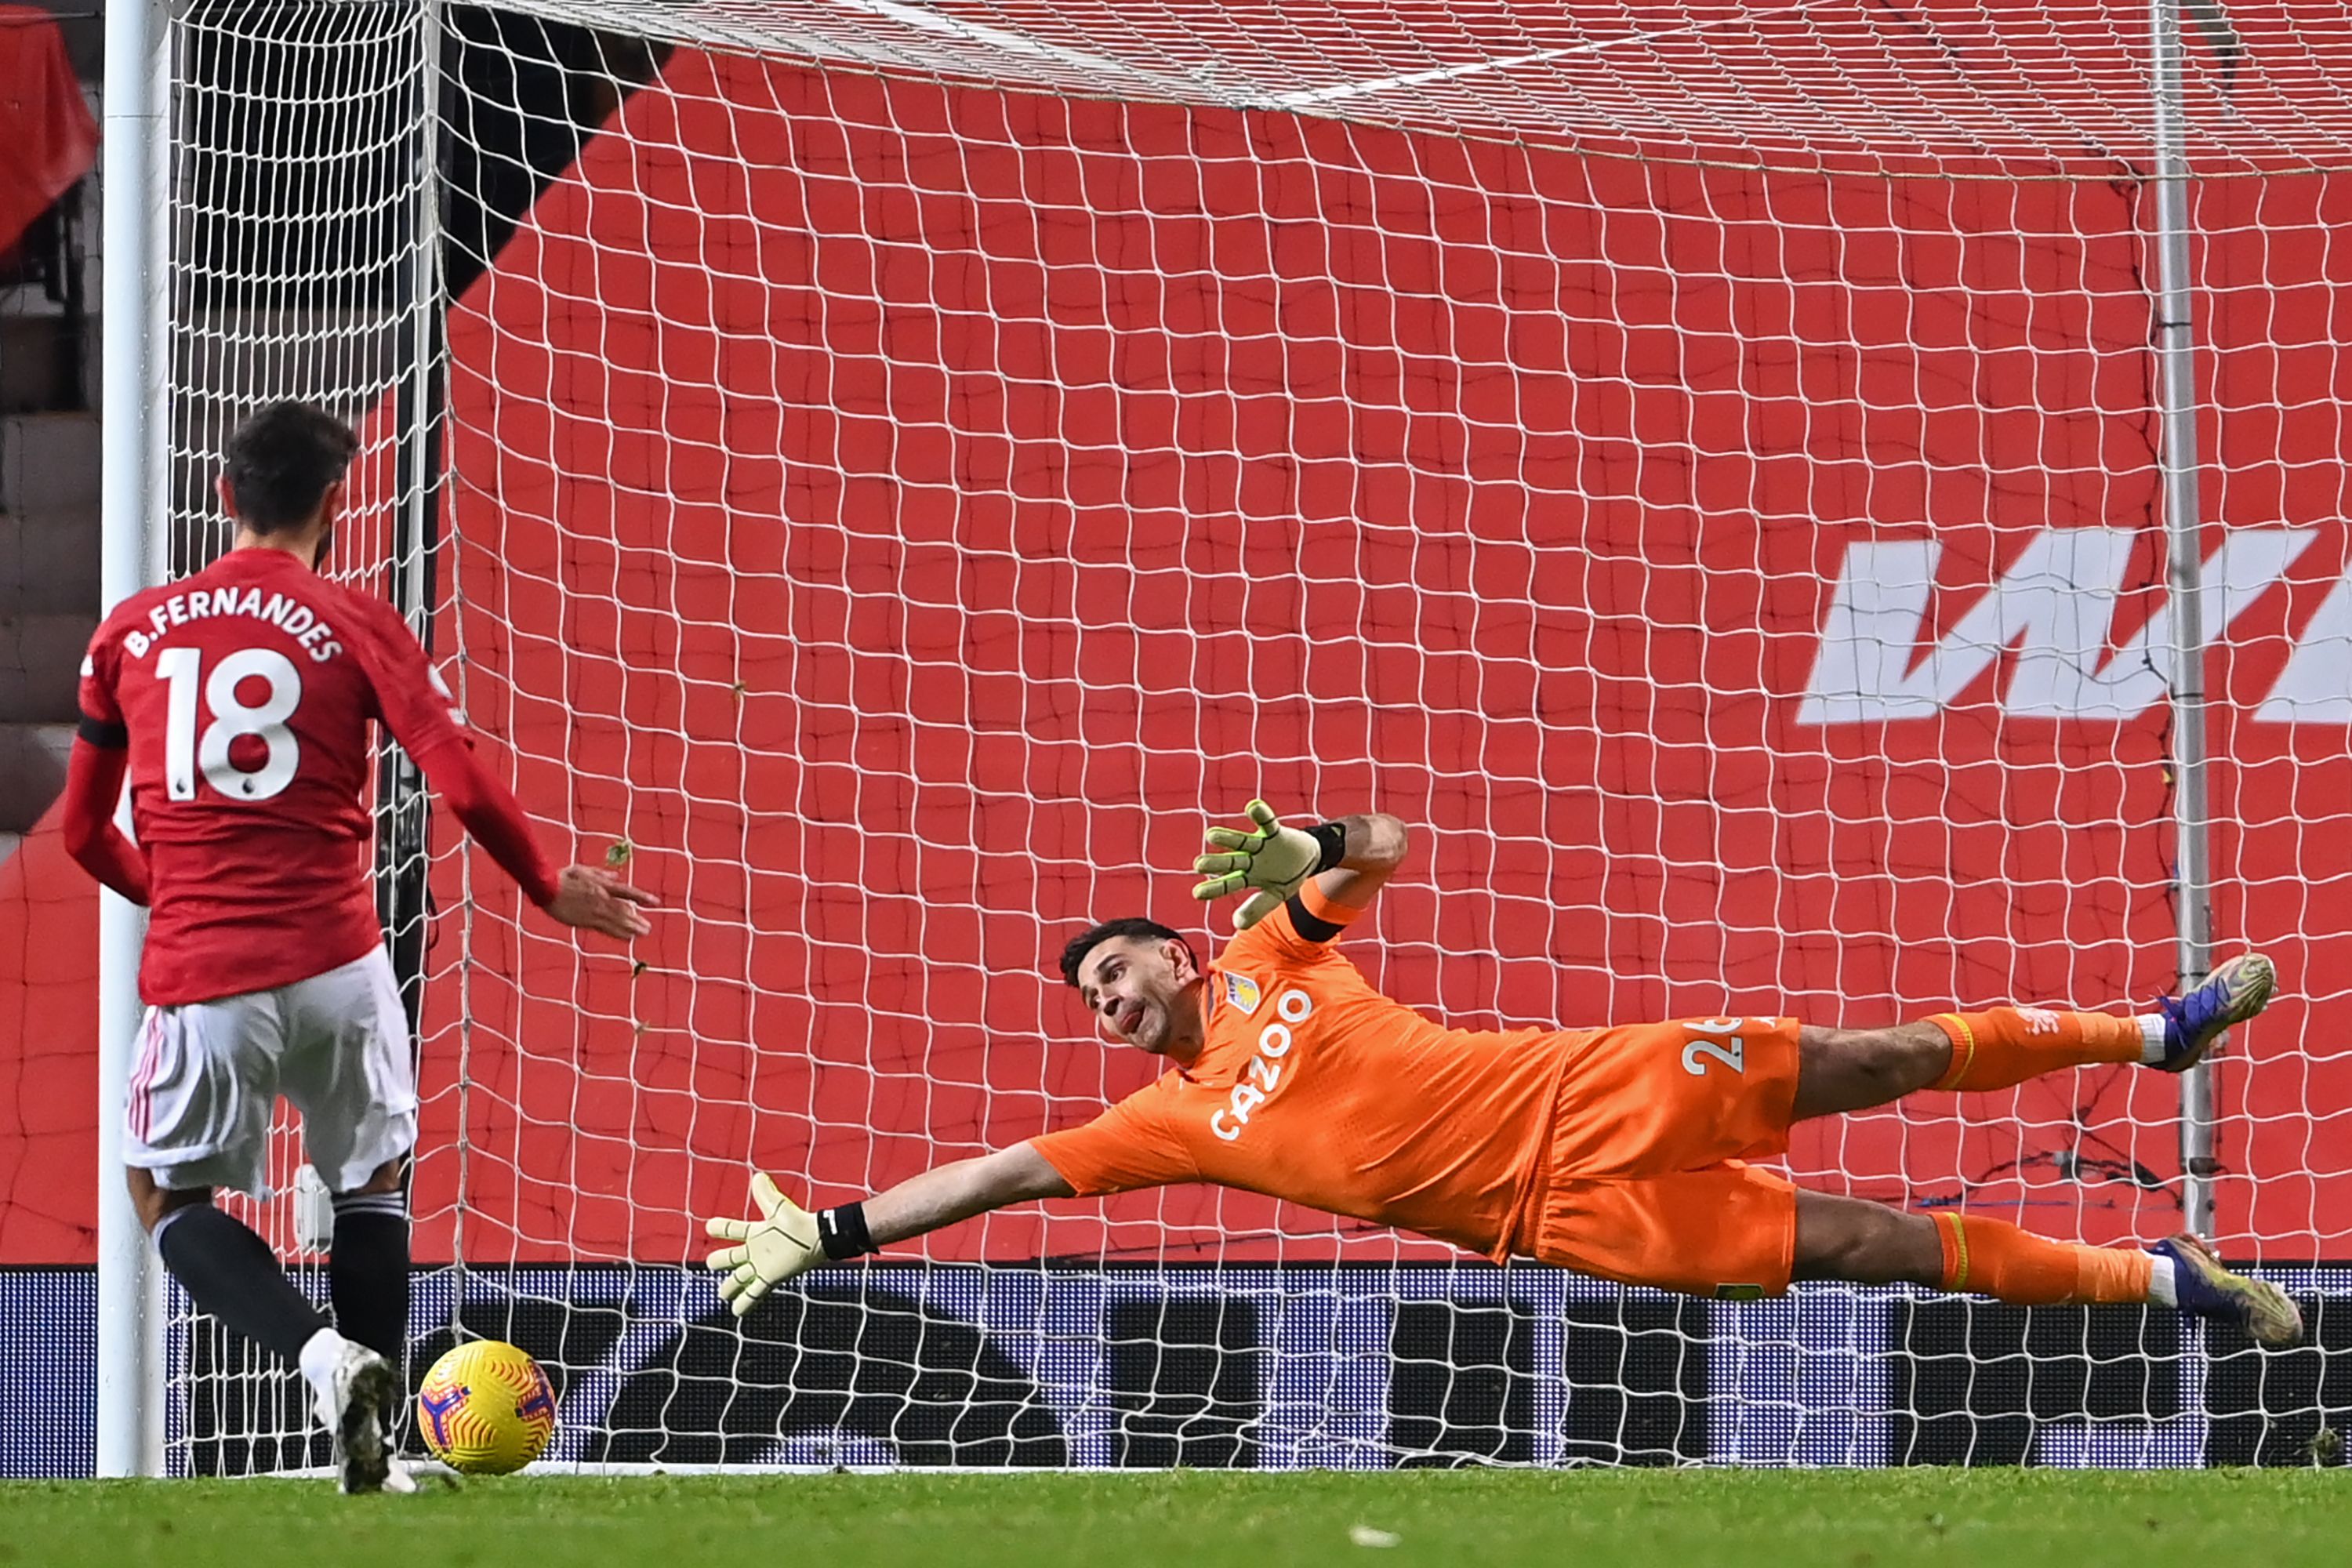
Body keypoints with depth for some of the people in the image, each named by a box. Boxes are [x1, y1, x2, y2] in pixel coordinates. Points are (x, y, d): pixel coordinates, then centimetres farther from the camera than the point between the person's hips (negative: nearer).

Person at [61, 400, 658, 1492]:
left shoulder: (130, 632, 9)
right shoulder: (354, 627, 1)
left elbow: (86, 834, 16)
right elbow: (465, 790, -7)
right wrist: (554, 894, 10)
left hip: (200, 979, 0)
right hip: (335, 967, 0)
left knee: (168, 1196, 15)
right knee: (372, 1185, 20)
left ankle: (321, 1352, -10)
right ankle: (371, 1446, 13)